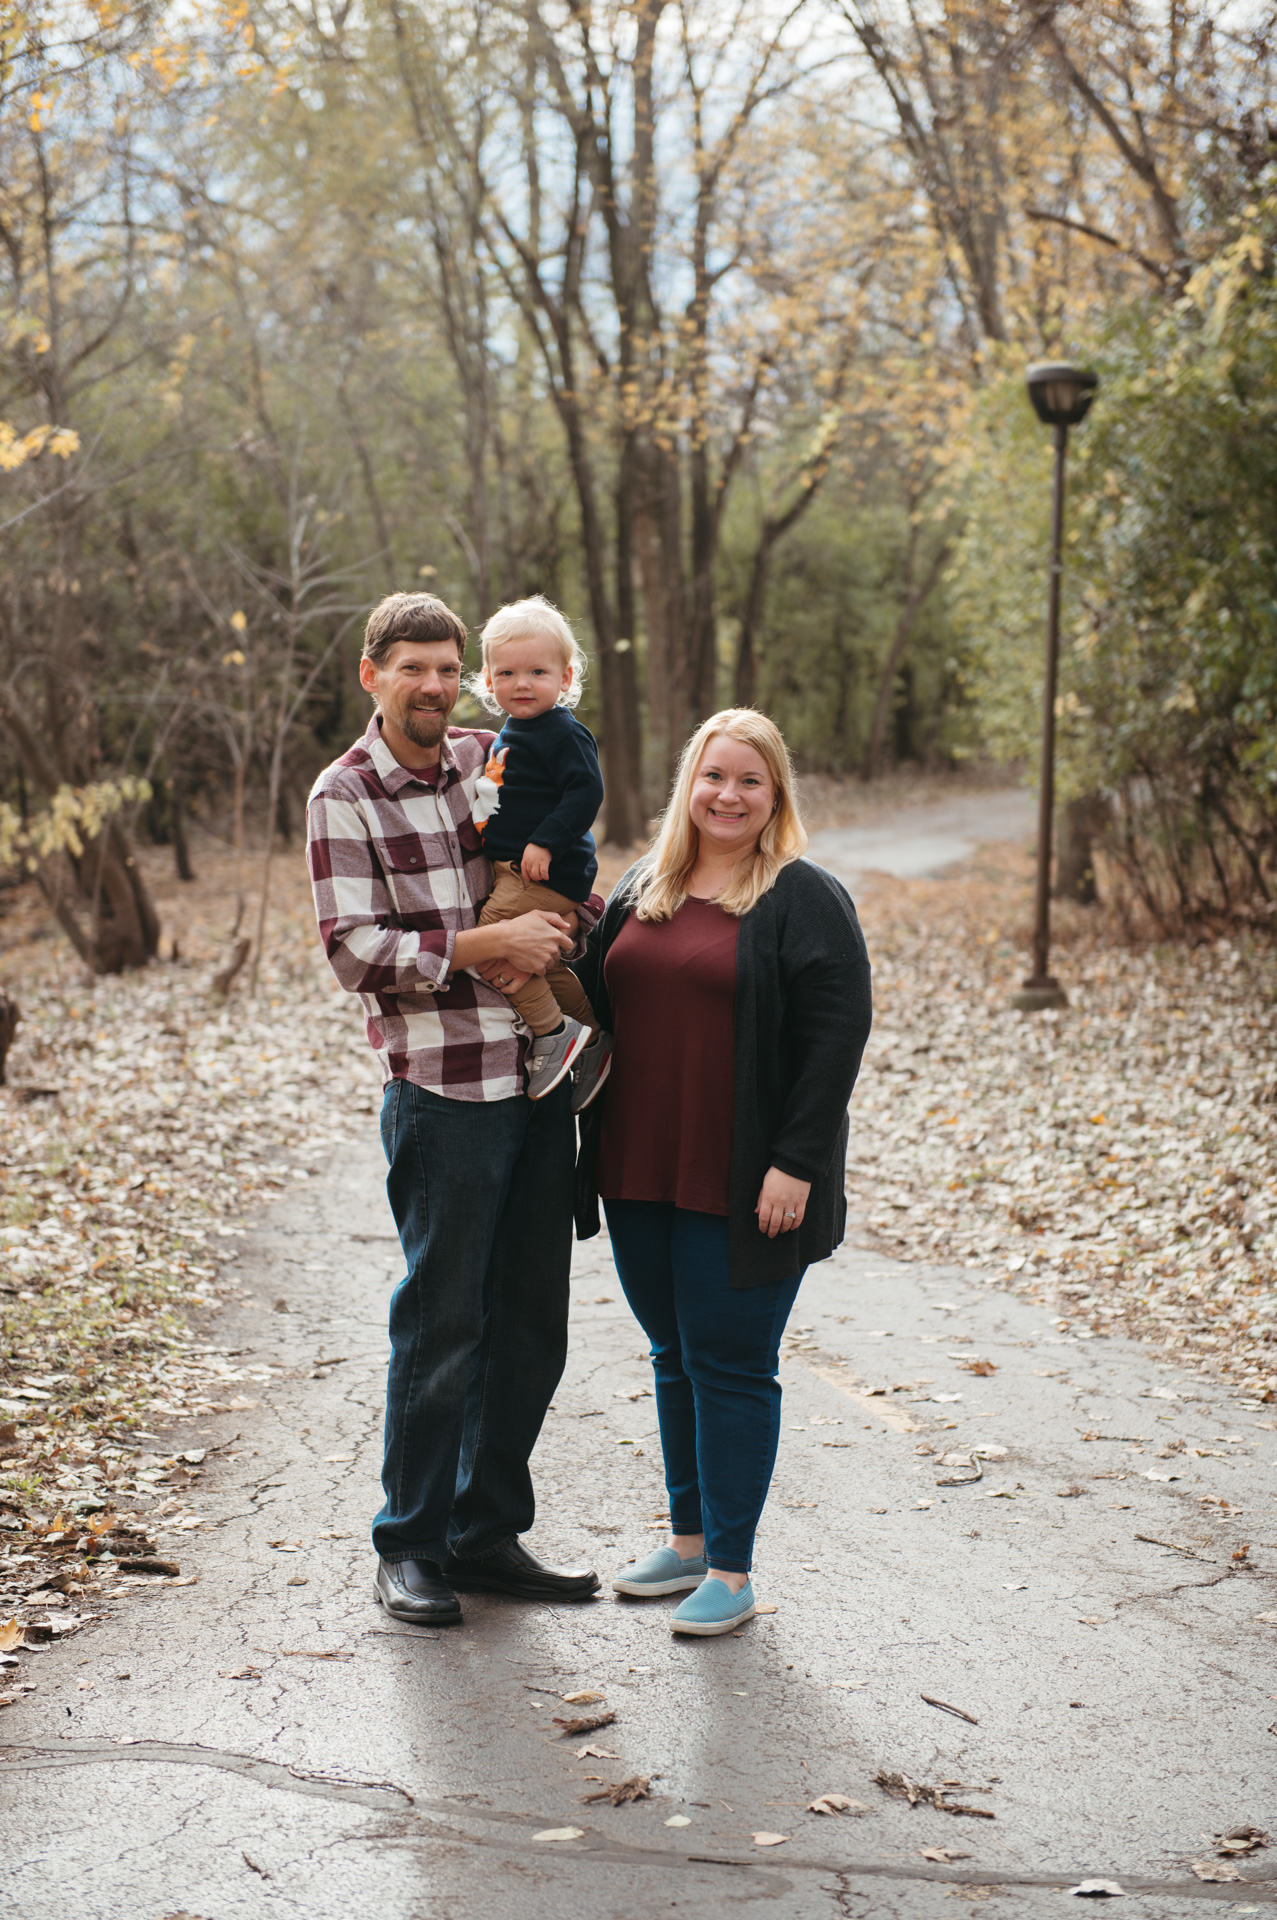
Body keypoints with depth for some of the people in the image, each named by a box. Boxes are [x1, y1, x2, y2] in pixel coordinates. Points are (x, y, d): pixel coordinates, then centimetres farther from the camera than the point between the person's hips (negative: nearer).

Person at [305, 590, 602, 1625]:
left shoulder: (491, 759, 11)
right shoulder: (346, 796, -5)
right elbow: (355, 949, -12)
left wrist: (567, 897, 6)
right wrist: (486, 945, -17)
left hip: (541, 1080, 6)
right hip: (441, 1092, -6)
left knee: (531, 1323, 11)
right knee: (441, 1325, 0)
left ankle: (490, 1533, 24)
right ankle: (412, 1545, 16)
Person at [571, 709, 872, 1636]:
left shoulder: (806, 899, -7)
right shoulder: (642, 889, 12)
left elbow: (836, 1036, -12)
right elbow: (601, 1005, 18)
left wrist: (796, 1165, -17)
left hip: (743, 1187, -6)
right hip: (642, 1174, 6)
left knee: (731, 1364, -1)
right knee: (675, 1356, 15)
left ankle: (732, 1568, 10)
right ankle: (690, 1540, 29)